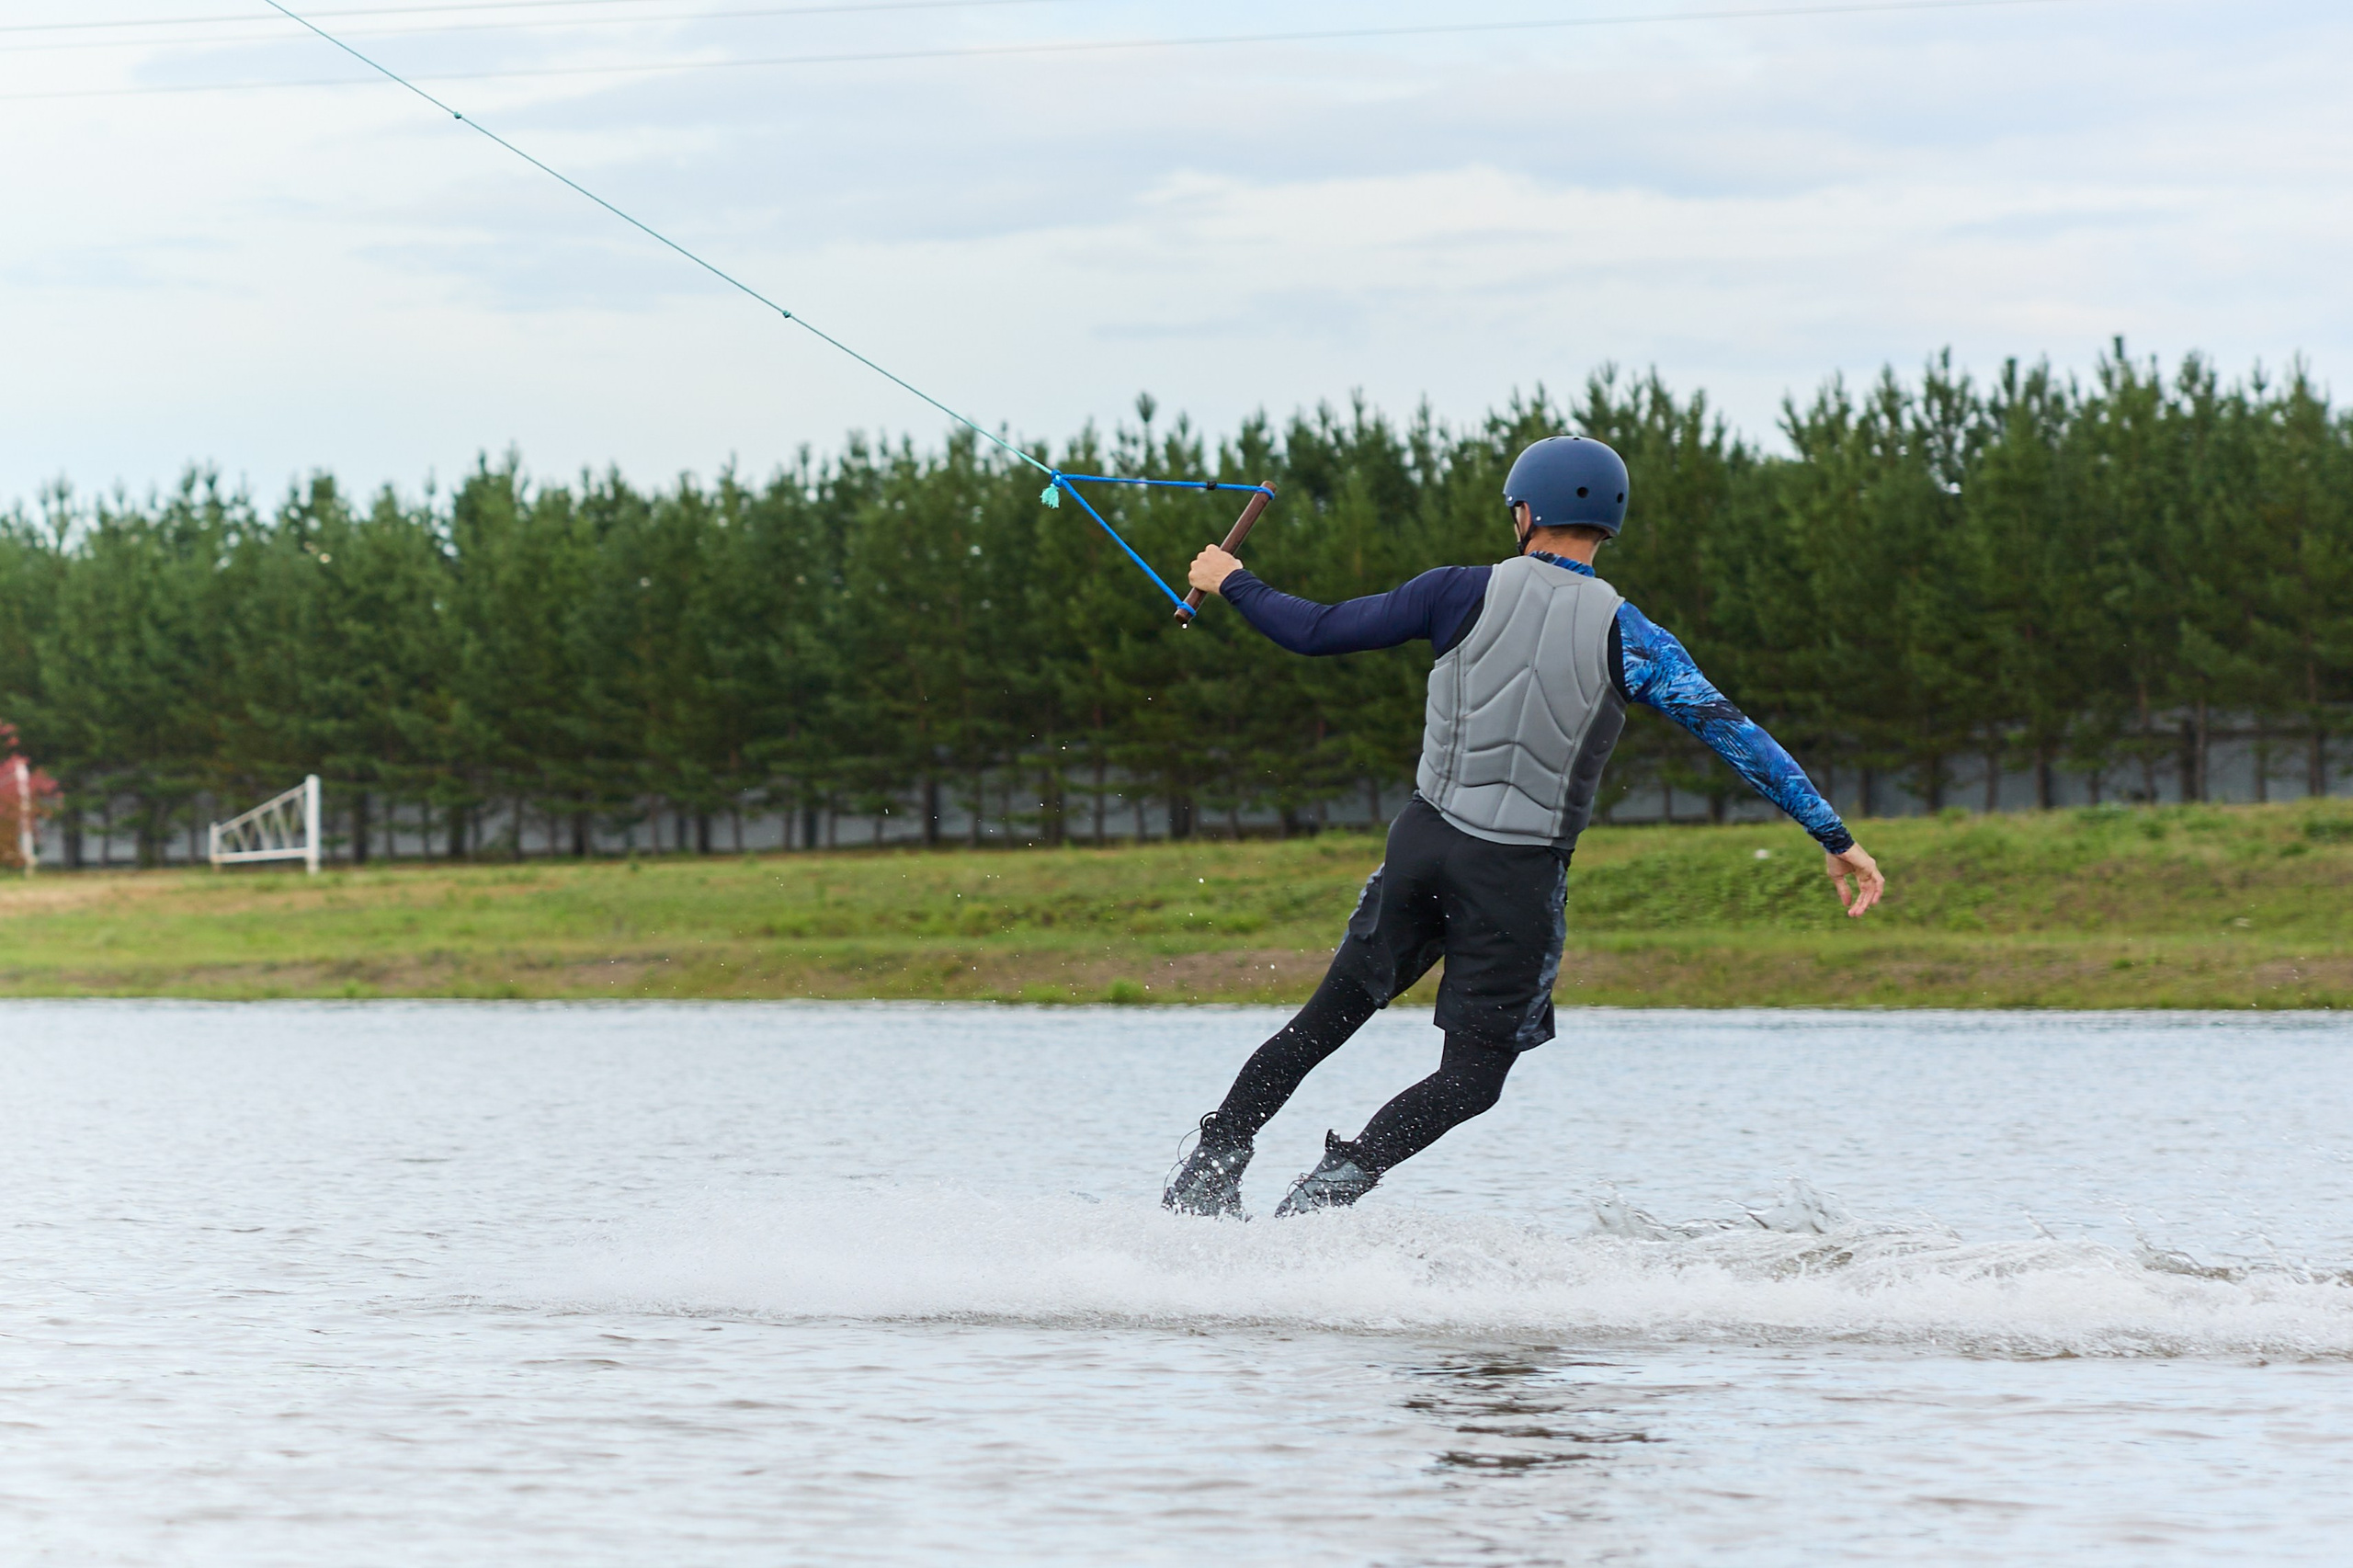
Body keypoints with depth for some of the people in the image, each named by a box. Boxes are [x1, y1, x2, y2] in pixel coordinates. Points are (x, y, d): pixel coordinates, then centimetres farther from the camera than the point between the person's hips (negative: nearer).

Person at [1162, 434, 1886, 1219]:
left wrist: (1231, 583, 21)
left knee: (1326, 1021, 18)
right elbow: (1734, 735, -10)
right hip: (1520, 875, -2)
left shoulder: (1465, 593, -3)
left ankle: (1211, 1166, 18)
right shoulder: (1625, 636, -5)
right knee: (1471, 1077, 6)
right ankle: (1337, 1180, -15)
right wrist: (1835, 838, -8)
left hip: (1425, 843, 2)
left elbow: (1316, 632, 2)